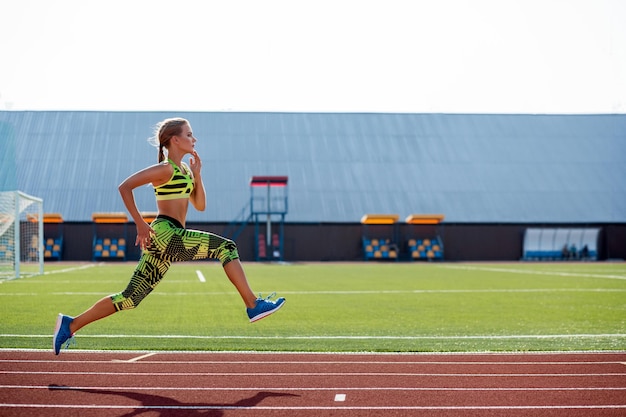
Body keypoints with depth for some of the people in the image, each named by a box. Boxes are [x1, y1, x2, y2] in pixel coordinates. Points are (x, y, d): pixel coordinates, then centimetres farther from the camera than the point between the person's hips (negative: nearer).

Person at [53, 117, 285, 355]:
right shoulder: (166, 169, -6)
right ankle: (253, 306, -9)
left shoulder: (184, 170, 21)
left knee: (131, 297, 7)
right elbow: (125, 187, -11)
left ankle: (70, 325, 9)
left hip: (165, 243, 10)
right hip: (165, 234, -10)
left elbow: (200, 206, 21)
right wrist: (140, 224, -14)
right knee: (226, 248, -11)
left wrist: (197, 175, 9)